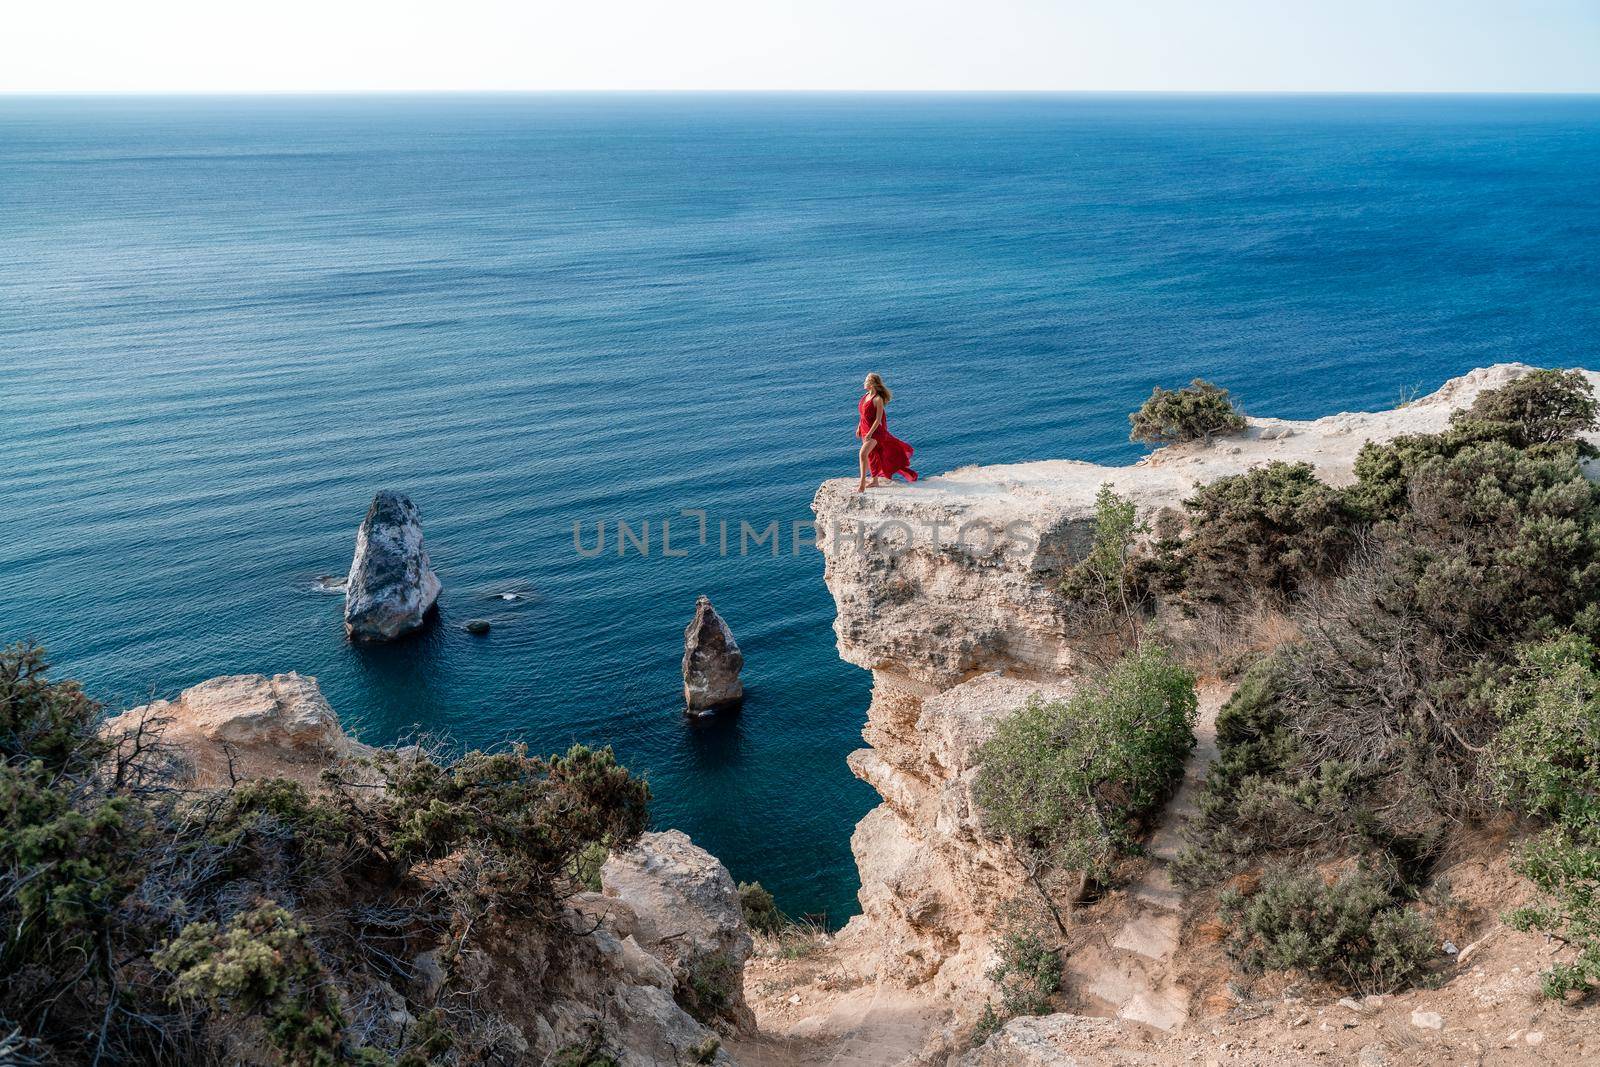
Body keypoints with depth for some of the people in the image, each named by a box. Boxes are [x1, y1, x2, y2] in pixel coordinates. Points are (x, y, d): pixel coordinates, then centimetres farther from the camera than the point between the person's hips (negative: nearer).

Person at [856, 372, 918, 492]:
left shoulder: (878, 399, -19)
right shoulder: (866, 396, 4)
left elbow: (878, 419, -20)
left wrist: (870, 433, -23)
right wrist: (859, 427, 15)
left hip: (875, 430, -9)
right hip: (864, 429, 9)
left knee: (863, 453, -20)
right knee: (871, 455, 17)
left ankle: (862, 484, -19)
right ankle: (875, 481, 31)